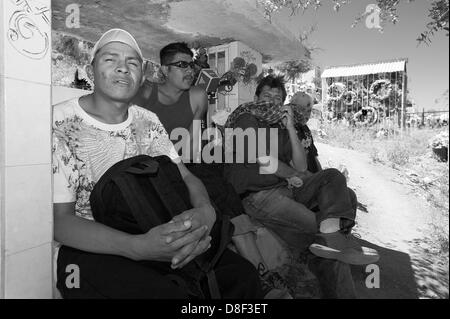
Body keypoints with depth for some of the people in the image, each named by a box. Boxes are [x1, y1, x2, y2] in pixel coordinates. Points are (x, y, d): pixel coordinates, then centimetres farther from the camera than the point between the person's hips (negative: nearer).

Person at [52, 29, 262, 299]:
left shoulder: (148, 121, 6)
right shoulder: (59, 125, -12)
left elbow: (187, 178, 3)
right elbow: (59, 220, -15)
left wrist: (205, 211, -22)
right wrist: (137, 247, -32)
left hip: (150, 236, 5)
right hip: (88, 248, -4)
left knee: (243, 276, -10)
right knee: (169, 293, -31)